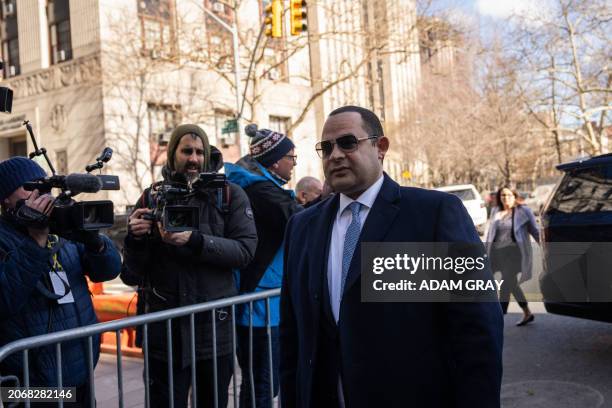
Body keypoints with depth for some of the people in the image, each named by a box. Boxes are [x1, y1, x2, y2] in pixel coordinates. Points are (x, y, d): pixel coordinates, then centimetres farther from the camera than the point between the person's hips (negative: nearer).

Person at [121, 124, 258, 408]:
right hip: (164, 329, 0)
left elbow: (245, 251, -11)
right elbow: (131, 277, 3)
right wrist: (135, 239, -17)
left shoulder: (230, 195, 2)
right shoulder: (152, 198, 3)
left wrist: (194, 240, -23)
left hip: (214, 327, 0)